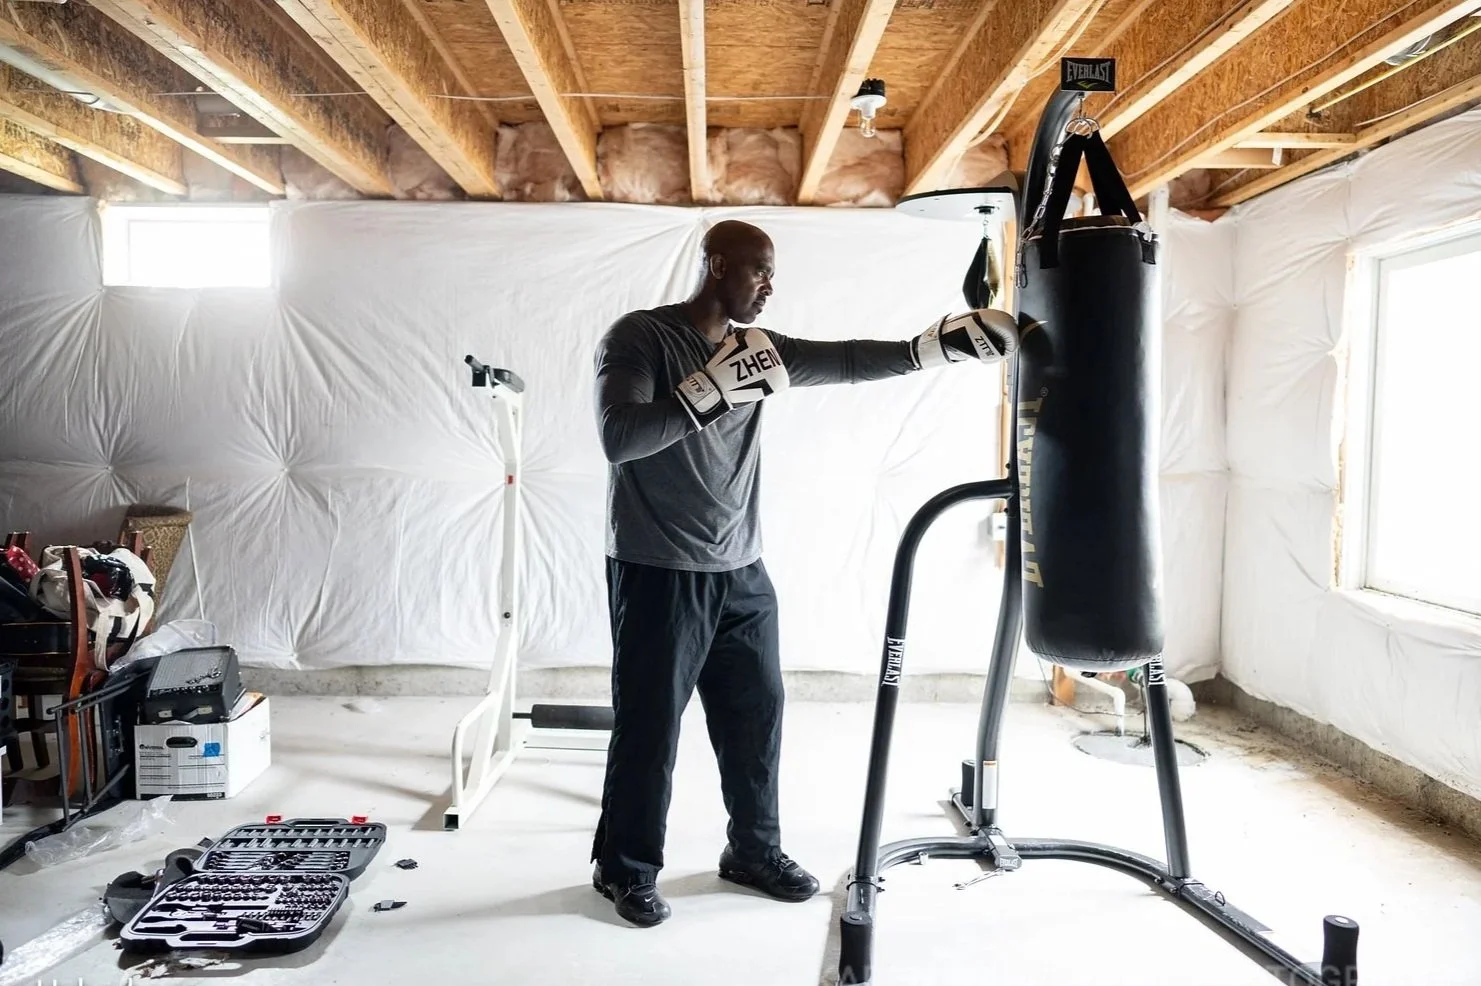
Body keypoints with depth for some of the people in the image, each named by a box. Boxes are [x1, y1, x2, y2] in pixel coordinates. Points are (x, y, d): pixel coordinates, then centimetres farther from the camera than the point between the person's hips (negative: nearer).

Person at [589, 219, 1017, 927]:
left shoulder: (758, 348, 10)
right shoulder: (639, 336, -9)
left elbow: (847, 361, 7)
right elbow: (618, 438, -21)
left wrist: (944, 343, -1)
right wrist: (714, 388, -26)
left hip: (742, 572, 7)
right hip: (659, 574, -6)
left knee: (758, 713, 13)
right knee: (650, 725, 2)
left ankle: (754, 850, 32)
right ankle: (626, 868, 22)